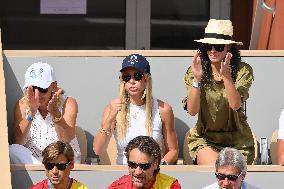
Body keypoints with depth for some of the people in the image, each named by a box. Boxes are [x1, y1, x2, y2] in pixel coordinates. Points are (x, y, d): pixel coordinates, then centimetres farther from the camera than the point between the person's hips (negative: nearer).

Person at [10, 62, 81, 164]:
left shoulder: (68, 103, -3)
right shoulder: (23, 105, 2)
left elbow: (67, 140, -18)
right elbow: (17, 142, -12)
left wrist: (54, 112, -33)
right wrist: (31, 112, -24)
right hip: (32, 161, 3)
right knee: (13, 150, -29)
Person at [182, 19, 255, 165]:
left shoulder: (243, 71, -8)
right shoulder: (194, 72, -4)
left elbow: (235, 105, -21)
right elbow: (192, 110, -13)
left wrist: (226, 75, -33)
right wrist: (197, 79, -26)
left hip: (237, 141, 0)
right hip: (204, 138, 0)